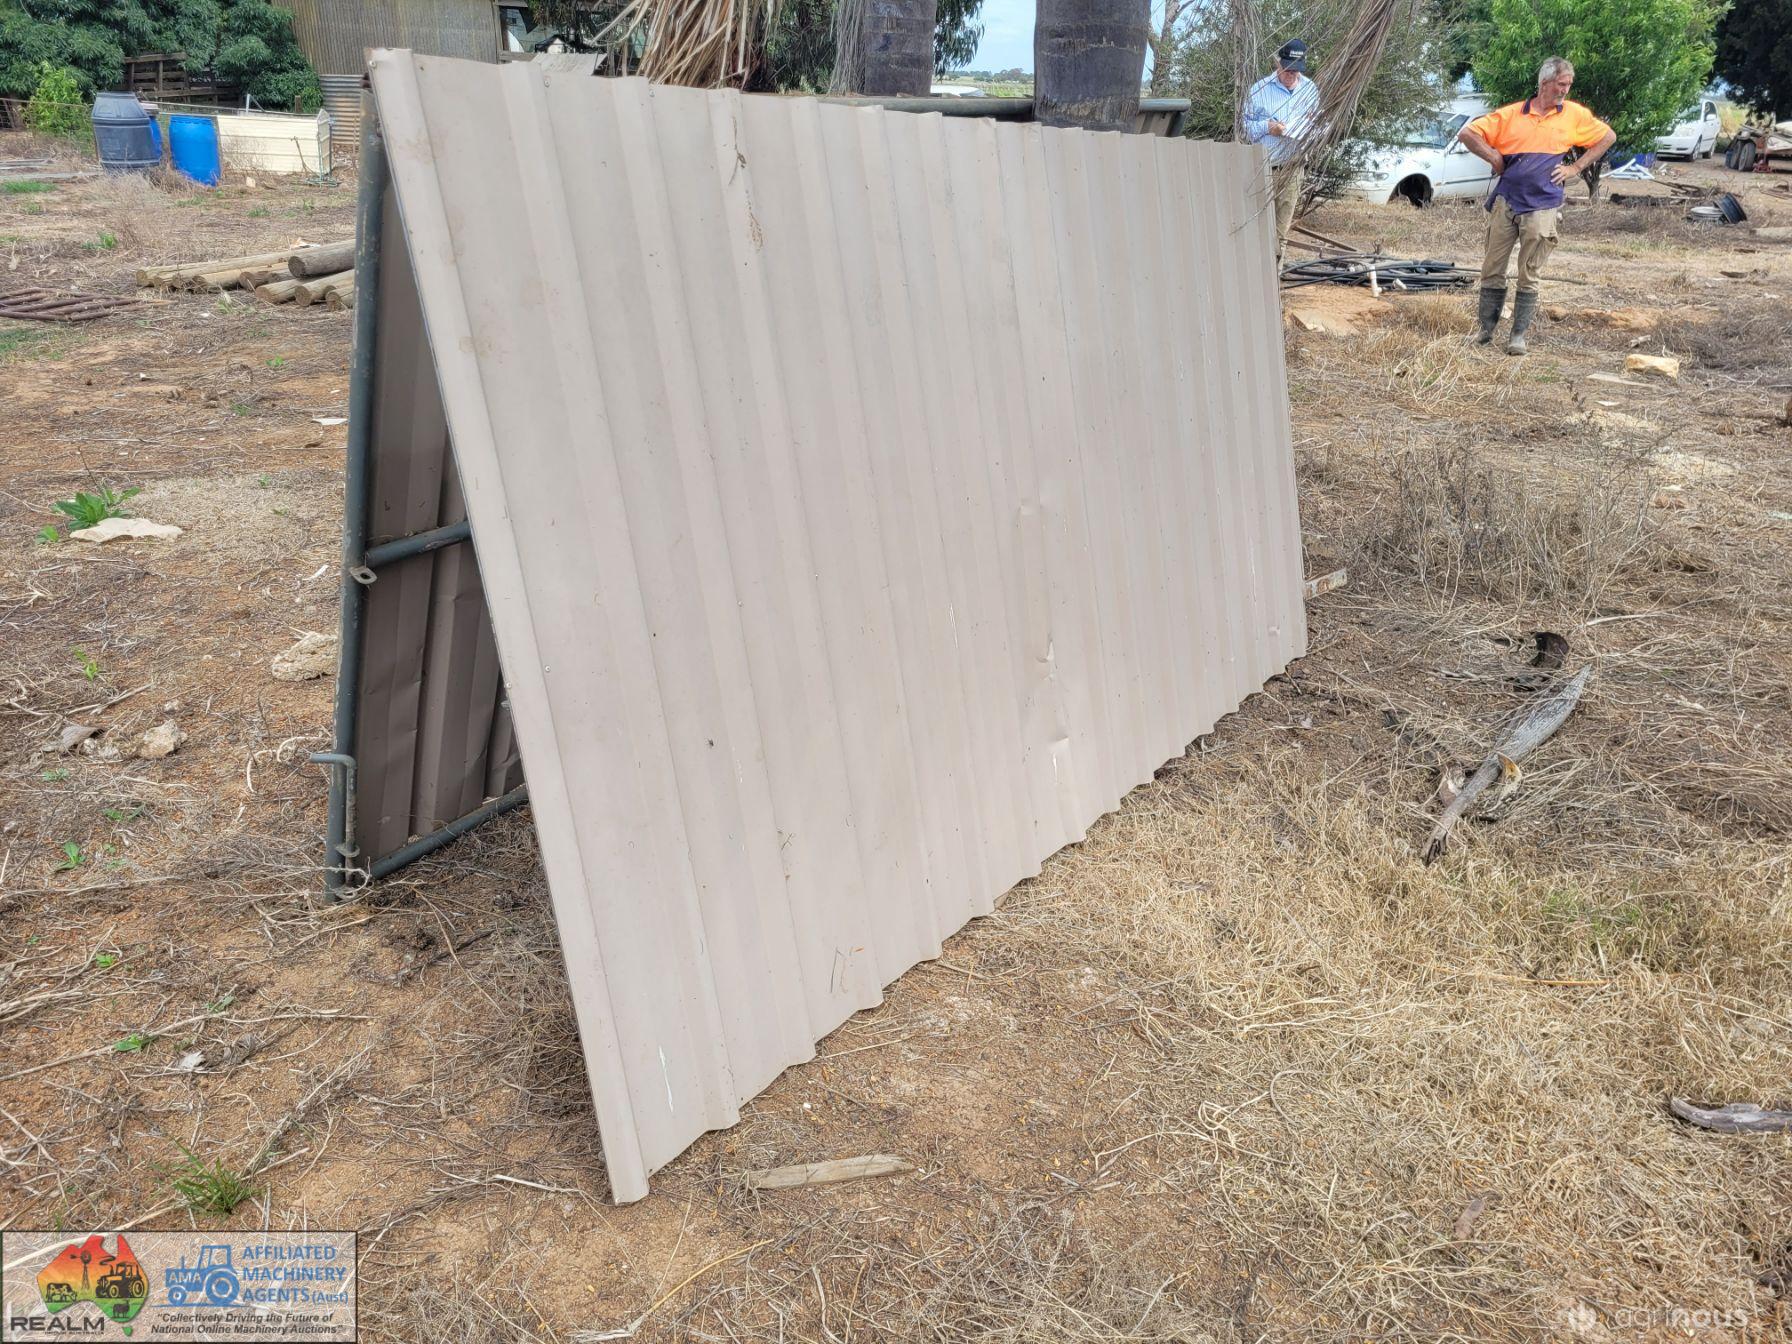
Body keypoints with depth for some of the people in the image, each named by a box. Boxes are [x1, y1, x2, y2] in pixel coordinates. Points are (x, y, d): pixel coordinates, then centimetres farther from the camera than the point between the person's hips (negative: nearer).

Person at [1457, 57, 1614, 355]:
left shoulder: (1574, 115, 7)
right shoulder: (1511, 114, 4)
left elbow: (1608, 137, 16)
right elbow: (1469, 133, 4)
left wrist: (1576, 168, 7)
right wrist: (1494, 158, -2)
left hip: (1542, 206, -1)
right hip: (1505, 201, 1)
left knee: (1529, 277, -1)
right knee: (1492, 270, 4)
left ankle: (1518, 336, 5)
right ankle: (1486, 330, 14)